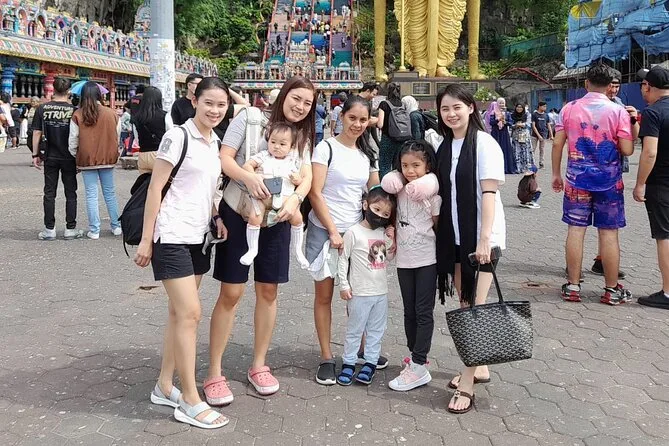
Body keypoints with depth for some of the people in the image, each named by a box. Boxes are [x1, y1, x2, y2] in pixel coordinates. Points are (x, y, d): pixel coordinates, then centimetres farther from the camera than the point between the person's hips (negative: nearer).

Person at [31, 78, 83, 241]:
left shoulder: (42, 109, -3)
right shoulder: (73, 110, -8)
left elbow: (37, 133, -2)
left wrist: (35, 155, 6)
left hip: (50, 158, 1)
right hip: (69, 158, -1)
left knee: (49, 193, 9)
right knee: (70, 193, 8)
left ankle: (49, 229, 10)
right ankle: (70, 229, 10)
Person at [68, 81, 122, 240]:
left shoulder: (77, 115, -7)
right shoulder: (111, 114, -4)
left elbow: (73, 142, -3)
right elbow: (117, 138, 5)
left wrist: (76, 159, 12)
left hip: (87, 160, -1)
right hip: (107, 160, 2)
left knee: (91, 195, 4)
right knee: (110, 193, 12)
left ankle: (94, 230, 6)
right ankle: (116, 226, 17)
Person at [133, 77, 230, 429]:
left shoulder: (215, 142, 11)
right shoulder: (177, 137, -11)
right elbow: (155, 189, -12)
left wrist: (216, 217, 5)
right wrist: (145, 240, -13)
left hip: (197, 236, 8)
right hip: (172, 236, -8)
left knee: (179, 312, 13)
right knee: (190, 313, -8)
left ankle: (164, 387, 24)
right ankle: (190, 401, 1)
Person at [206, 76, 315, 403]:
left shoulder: (302, 137, 10)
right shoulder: (250, 118, -4)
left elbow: (307, 177, -2)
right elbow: (224, 158, -11)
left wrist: (295, 198, -23)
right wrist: (248, 176, -29)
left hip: (276, 219, 4)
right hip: (237, 214, -4)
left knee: (268, 291, 10)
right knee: (231, 292, -3)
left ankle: (259, 365, 25)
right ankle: (214, 373, 8)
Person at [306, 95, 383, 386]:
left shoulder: (368, 154, 10)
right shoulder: (326, 148, -6)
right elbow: (316, 193, -11)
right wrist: (333, 231, -13)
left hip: (357, 231, 5)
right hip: (325, 230, -4)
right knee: (324, 295, 5)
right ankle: (326, 358, 14)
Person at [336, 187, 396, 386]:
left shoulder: (384, 233, 7)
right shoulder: (354, 232, -10)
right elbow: (343, 260, -8)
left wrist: (391, 242, 0)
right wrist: (344, 285, -10)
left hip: (381, 292, 6)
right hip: (360, 293, -6)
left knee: (376, 330, 11)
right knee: (355, 330, 4)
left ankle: (370, 362, 21)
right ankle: (348, 363, 14)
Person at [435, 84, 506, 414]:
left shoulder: (484, 143, -10)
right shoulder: (445, 145, 10)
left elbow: (489, 192, -16)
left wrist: (484, 238, -23)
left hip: (481, 236, -7)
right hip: (454, 236, 7)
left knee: (476, 307, -6)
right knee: (464, 304, 13)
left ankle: (467, 385, -3)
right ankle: (479, 367, 28)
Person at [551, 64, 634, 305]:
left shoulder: (569, 109, 0)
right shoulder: (618, 111, -7)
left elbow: (557, 144, 0)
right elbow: (627, 150, -8)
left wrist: (556, 174, 11)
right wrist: (632, 128, 12)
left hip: (577, 179, 2)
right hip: (609, 181, -2)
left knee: (575, 229, 6)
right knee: (609, 233, 4)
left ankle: (573, 286, 10)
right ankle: (612, 289, 13)